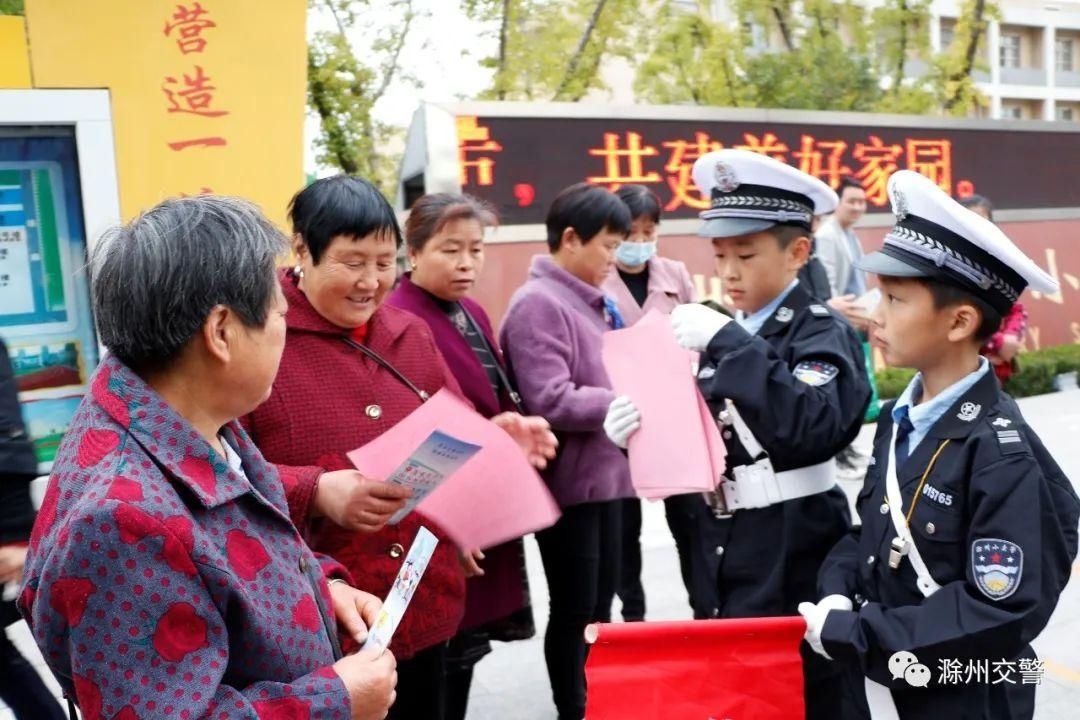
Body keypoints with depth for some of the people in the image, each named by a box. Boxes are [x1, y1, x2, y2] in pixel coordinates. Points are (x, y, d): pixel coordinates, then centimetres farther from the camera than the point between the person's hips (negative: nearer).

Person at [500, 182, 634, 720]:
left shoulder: (590, 301, 9)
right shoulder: (538, 303, -17)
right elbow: (551, 402, -24)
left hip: (602, 473, 9)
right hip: (568, 481, -9)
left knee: (601, 603, 20)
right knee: (572, 610, 6)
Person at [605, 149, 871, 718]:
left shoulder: (821, 333, -11)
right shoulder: (724, 336, 7)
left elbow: (816, 429, -30)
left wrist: (729, 343, -31)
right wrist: (641, 432, -9)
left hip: (794, 568, -6)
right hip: (721, 561, 6)